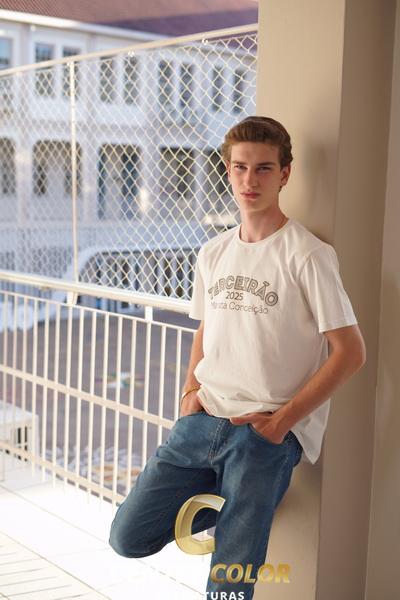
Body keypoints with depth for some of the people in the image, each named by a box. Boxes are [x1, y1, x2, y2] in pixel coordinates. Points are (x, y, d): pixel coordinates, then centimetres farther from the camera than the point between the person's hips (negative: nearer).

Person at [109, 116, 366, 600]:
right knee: (129, 536, 3)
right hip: (203, 420, 6)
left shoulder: (307, 255, -9)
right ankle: (234, 504, 20)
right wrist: (191, 388, 5)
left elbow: (350, 351, -10)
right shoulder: (212, 254, 10)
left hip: (269, 432, -5)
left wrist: (283, 419, -13)